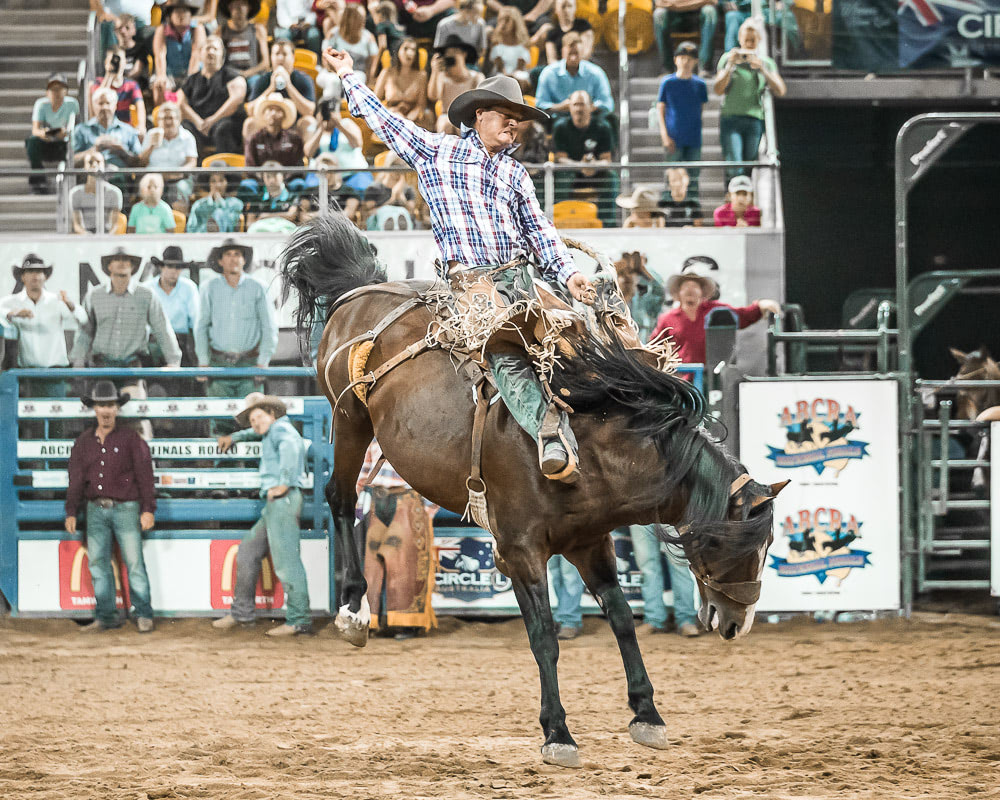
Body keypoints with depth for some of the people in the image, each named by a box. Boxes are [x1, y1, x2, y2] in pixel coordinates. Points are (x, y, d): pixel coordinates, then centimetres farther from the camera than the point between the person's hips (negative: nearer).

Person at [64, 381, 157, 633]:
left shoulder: (130, 438, -1)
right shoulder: (83, 442, 10)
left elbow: (145, 475, -3)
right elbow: (76, 479, 13)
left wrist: (148, 510, -10)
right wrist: (71, 513, 8)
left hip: (126, 508, -4)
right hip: (96, 510, 4)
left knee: (134, 562, -6)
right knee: (98, 564, 3)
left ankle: (143, 615, -1)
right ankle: (106, 616, 8)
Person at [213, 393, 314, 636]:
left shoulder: (281, 428, -5)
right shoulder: (271, 433, 25)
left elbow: (290, 446, -29)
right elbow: (259, 433, 51)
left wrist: (285, 483, -29)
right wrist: (235, 438, 63)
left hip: (283, 500, -11)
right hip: (274, 506, 11)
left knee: (286, 561, -14)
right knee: (247, 552, 18)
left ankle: (299, 620, -18)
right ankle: (242, 612, 24)